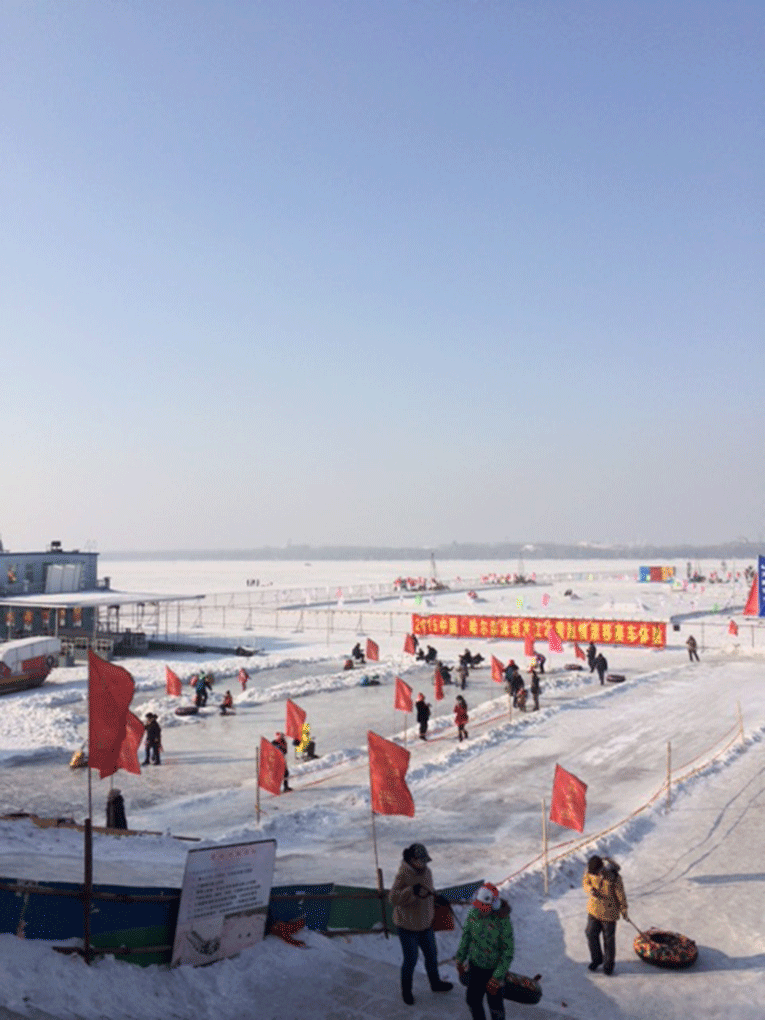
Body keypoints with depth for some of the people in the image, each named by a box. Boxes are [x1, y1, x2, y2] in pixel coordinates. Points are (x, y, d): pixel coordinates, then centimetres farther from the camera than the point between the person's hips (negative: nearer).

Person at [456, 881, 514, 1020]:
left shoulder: (503, 921, -31)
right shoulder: (475, 910, -16)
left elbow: (509, 951, -22)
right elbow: (467, 933, 1)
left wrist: (497, 978, -21)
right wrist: (460, 959, 7)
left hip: (494, 967, -4)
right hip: (476, 963, 4)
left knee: (494, 1001, 15)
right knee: (473, 999, 17)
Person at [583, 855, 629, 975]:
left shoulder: (614, 877, -29)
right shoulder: (590, 870, -16)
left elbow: (621, 895, -14)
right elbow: (585, 881, 2)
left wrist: (624, 912, -1)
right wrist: (590, 890, -21)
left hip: (609, 911, -4)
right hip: (594, 908, 4)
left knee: (608, 938, 11)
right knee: (591, 934, 11)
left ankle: (609, 962, 35)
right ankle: (597, 958, 36)